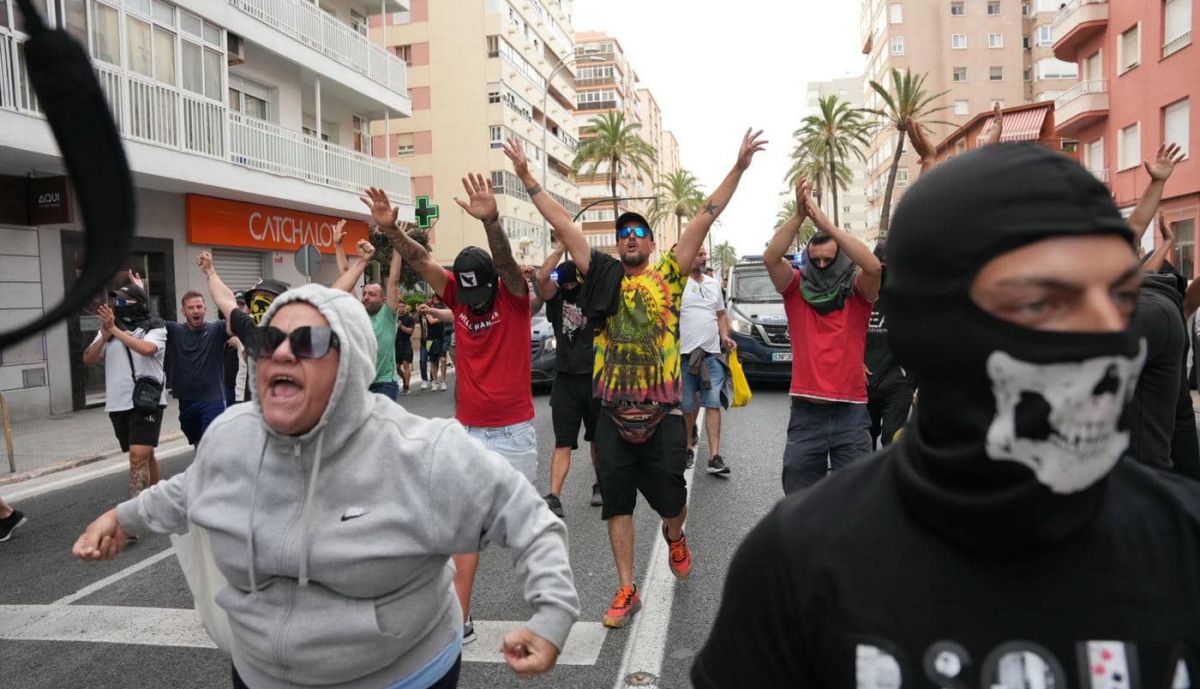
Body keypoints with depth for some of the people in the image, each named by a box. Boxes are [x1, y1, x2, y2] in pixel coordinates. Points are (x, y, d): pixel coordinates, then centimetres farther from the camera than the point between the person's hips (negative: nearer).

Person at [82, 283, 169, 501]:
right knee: (145, 455, 18)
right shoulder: (108, 329, 10)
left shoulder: (155, 328, -5)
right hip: (117, 404, 6)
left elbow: (146, 348, -26)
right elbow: (88, 360, 3)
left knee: (138, 458, -15)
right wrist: (105, 335, -12)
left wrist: (115, 330, -22)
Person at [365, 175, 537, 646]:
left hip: (514, 431, -3)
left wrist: (490, 221, -46)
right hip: (467, 430, 4)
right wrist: (391, 229, -26)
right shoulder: (456, 295, 1)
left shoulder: (514, 296, -9)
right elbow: (421, 261, -9)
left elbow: (505, 259, -28)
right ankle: (460, 620, 14)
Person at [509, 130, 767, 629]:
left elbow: (705, 218, -1)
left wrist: (739, 167, -3)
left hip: (663, 410, -1)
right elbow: (563, 224, 6)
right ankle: (627, 590, 19)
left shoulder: (668, 275, 4)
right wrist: (526, 176, 7)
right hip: (614, 412, 2)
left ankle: (674, 538, 43)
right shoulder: (603, 276, 6)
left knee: (670, 497, 7)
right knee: (617, 502, 6)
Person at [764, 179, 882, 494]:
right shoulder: (797, 290, 4)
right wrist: (799, 215, -22)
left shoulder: (856, 294, 1)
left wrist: (826, 224, -23)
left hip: (850, 413, -1)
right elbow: (770, 258, -13)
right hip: (805, 412, 1)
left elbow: (874, 266, -20)